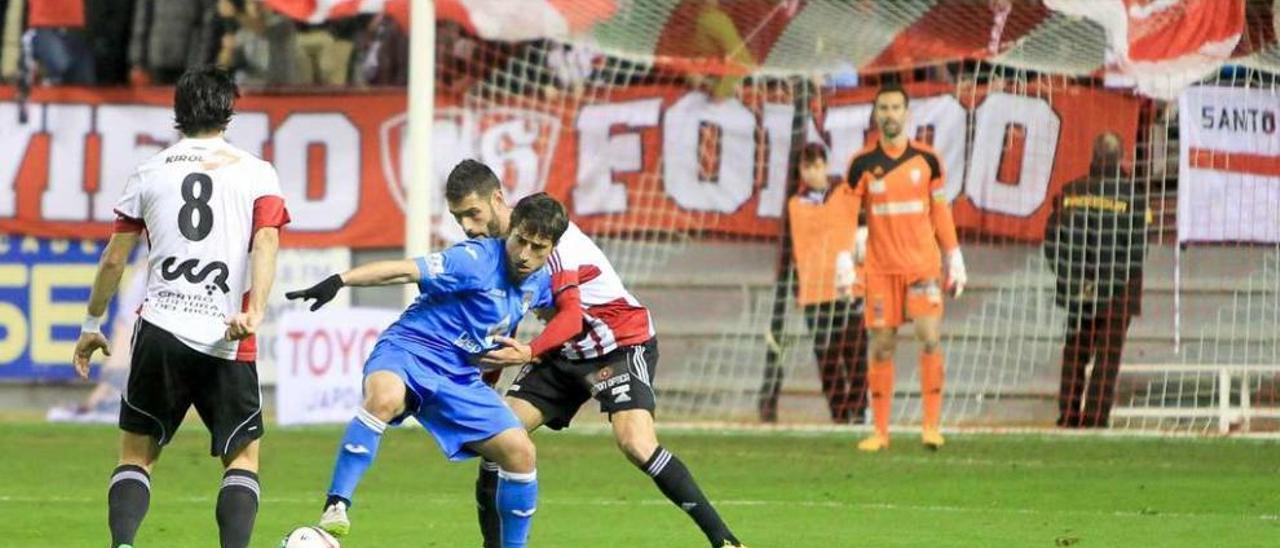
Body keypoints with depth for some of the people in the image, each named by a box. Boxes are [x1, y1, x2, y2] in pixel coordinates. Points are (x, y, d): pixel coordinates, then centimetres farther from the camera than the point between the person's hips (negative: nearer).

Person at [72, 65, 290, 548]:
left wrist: (92, 325, 23)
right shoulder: (257, 173, 7)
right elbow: (266, 242, -10)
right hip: (227, 341, -1)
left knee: (136, 452, 10)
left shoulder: (150, 172, 11)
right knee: (243, 455, 12)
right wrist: (255, 311, -21)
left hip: (159, 329, 1)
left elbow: (113, 259, 13)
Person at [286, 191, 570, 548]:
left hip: (459, 377, 7)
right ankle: (335, 507, -40)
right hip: (410, 350, -7)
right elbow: (405, 270, -27)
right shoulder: (477, 260, -18)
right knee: (384, 398, -40)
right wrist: (339, 281, -37)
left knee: (520, 452, -3)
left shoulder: (539, 282, 6)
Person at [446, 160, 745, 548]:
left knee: (636, 444, -26)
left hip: (623, 343, -8)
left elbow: (571, 315, -33)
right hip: (565, 353, 8)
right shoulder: (491, 243, -2)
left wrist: (529, 353, -49)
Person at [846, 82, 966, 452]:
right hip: (880, 267, 0)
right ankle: (880, 431, 6)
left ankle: (931, 425, -7)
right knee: (882, 346, 1)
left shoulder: (926, 159, 5)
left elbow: (941, 213, 11)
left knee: (930, 338, -11)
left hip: (923, 264, 0)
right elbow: (849, 215, 2)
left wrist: (954, 261, 10)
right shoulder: (863, 163, 2)